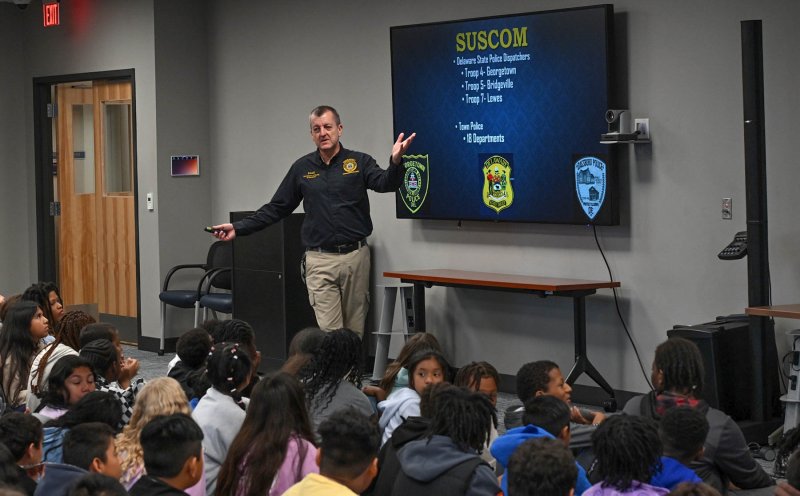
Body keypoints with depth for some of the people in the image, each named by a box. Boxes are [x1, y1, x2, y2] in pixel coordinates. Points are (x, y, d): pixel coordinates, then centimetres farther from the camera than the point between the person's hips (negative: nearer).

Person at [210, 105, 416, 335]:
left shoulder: (359, 162, 1)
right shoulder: (302, 168, 7)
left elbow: (385, 183, -17)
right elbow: (276, 208, 12)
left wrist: (395, 162, -40)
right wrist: (239, 228, 4)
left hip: (355, 256, 0)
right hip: (320, 260, 0)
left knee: (354, 330, 8)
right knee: (328, 332, -6)